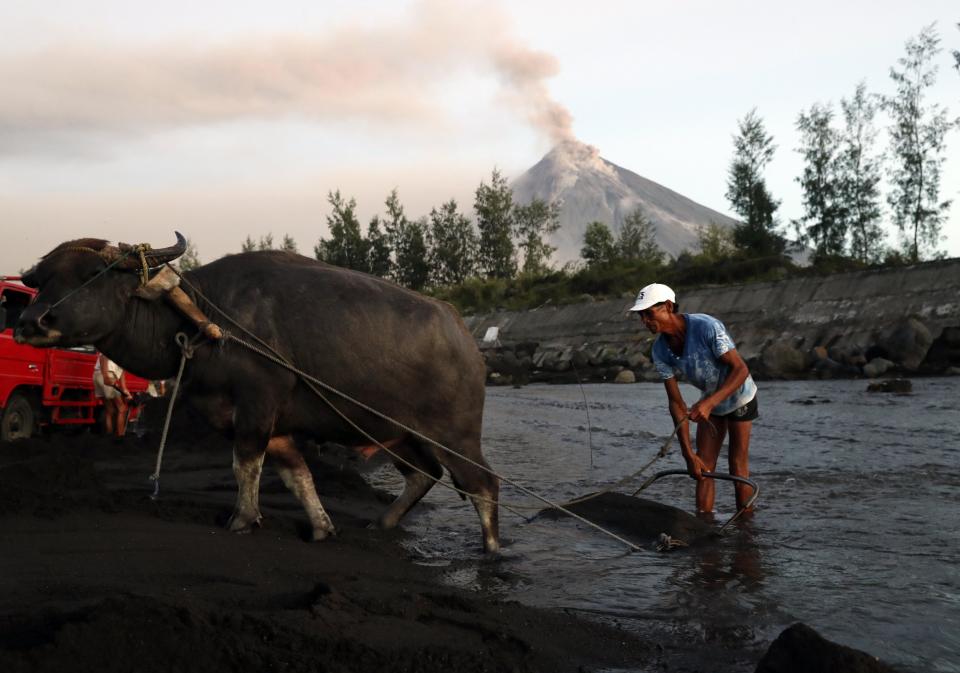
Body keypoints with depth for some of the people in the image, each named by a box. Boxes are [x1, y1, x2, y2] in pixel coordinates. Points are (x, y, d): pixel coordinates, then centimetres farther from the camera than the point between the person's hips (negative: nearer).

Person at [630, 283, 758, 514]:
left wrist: (709, 402, -46)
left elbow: (741, 369, -33)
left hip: (740, 398, -5)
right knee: (703, 467, 0)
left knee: (738, 467, -3)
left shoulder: (706, 326, -34)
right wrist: (688, 453, -18)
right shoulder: (660, 350, -16)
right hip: (709, 404, 5)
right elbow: (676, 403, -13)